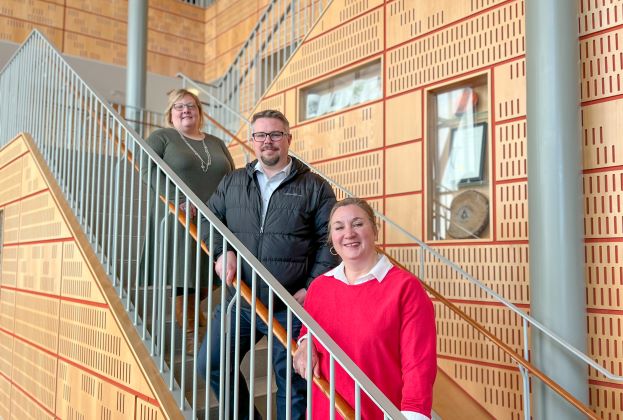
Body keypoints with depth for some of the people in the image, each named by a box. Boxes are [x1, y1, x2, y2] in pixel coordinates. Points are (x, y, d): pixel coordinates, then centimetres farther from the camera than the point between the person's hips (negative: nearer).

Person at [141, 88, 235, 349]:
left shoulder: (216, 143, 20)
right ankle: (189, 334, 11)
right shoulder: (161, 137, 5)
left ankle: (191, 309, 35)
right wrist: (175, 201, -20)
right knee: (183, 276, -1)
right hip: (179, 220, -4)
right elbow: (148, 170, -9)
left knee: (211, 276, 7)